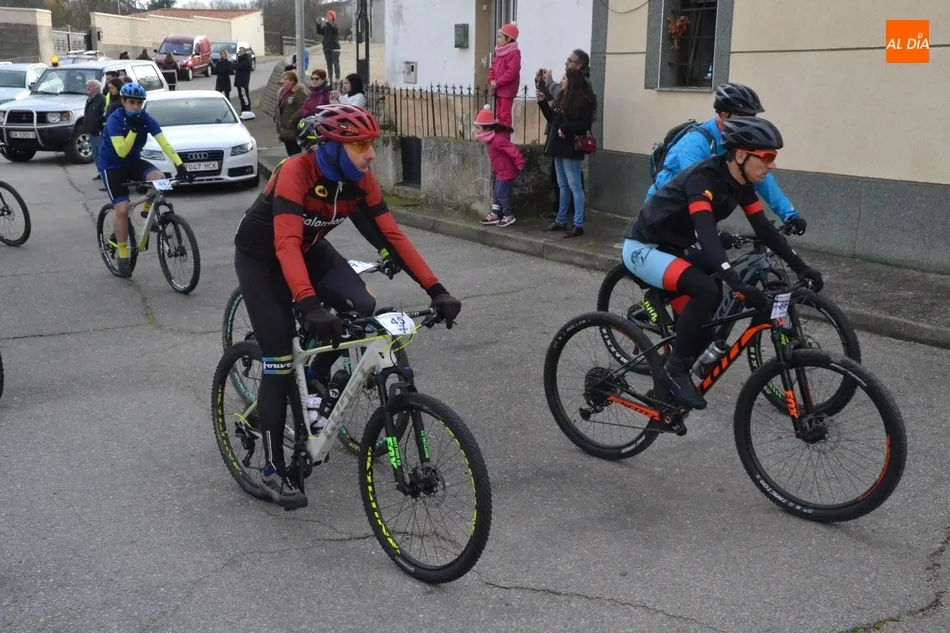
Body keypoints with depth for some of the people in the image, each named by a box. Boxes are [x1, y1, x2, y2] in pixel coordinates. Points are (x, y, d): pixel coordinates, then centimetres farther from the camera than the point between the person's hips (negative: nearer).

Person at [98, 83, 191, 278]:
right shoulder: (115, 120, -22)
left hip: (134, 162, 4)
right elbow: (121, 151, -29)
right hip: (112, 166, -4)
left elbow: (164, 143, -20)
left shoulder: (146, 119, -12)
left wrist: (179, 165, -31)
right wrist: (134, 129, -37)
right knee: (122, 209, -15)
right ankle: (123, 256, -1)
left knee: (159, 177, -27)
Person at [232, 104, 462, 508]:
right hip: (261, 256, -5)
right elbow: (285, 245, -43)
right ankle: (274, 470, 2)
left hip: (310, 249, 6)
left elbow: (392, 235, -17)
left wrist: (436, 290, -25)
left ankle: (317, 382, 10)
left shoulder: (360, 180, -16)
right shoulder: (297, 172, -33)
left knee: (363, 308, -19)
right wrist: (311, 306, -56)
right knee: (280, 361, -11)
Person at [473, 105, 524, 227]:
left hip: (506, 172, -10)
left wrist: (520, 163, -30)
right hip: (500, 172, 10)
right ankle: (495, 214, 21)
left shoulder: (498, 139, -27)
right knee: (497, 192, 14)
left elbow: (512, 150, -30)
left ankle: (508, 216, 6)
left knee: (502, 193, -5)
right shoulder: (490, 139, 4)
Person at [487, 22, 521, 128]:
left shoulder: (514, 53, -14)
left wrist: (497, 83, -19)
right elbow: (492, 68, 17)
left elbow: (512, 73, -23)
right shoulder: (499, 53, 16)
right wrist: (491, 80, -3)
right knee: (499, 114, 14)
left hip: (507, 90, -10)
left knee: (505, 115, -10)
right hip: (498, 90, 10)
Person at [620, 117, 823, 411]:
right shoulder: (703, 178, -28)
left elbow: (764, 229, 2)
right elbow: (706, 234, -40)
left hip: (670, 248, 9)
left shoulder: (740, 182, -1)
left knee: (730, 296, 4)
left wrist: (801, 268, -6)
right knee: (706, 290, -29)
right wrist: (738, 283, -50)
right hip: (643, 248, -9)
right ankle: (676, 370, -15)